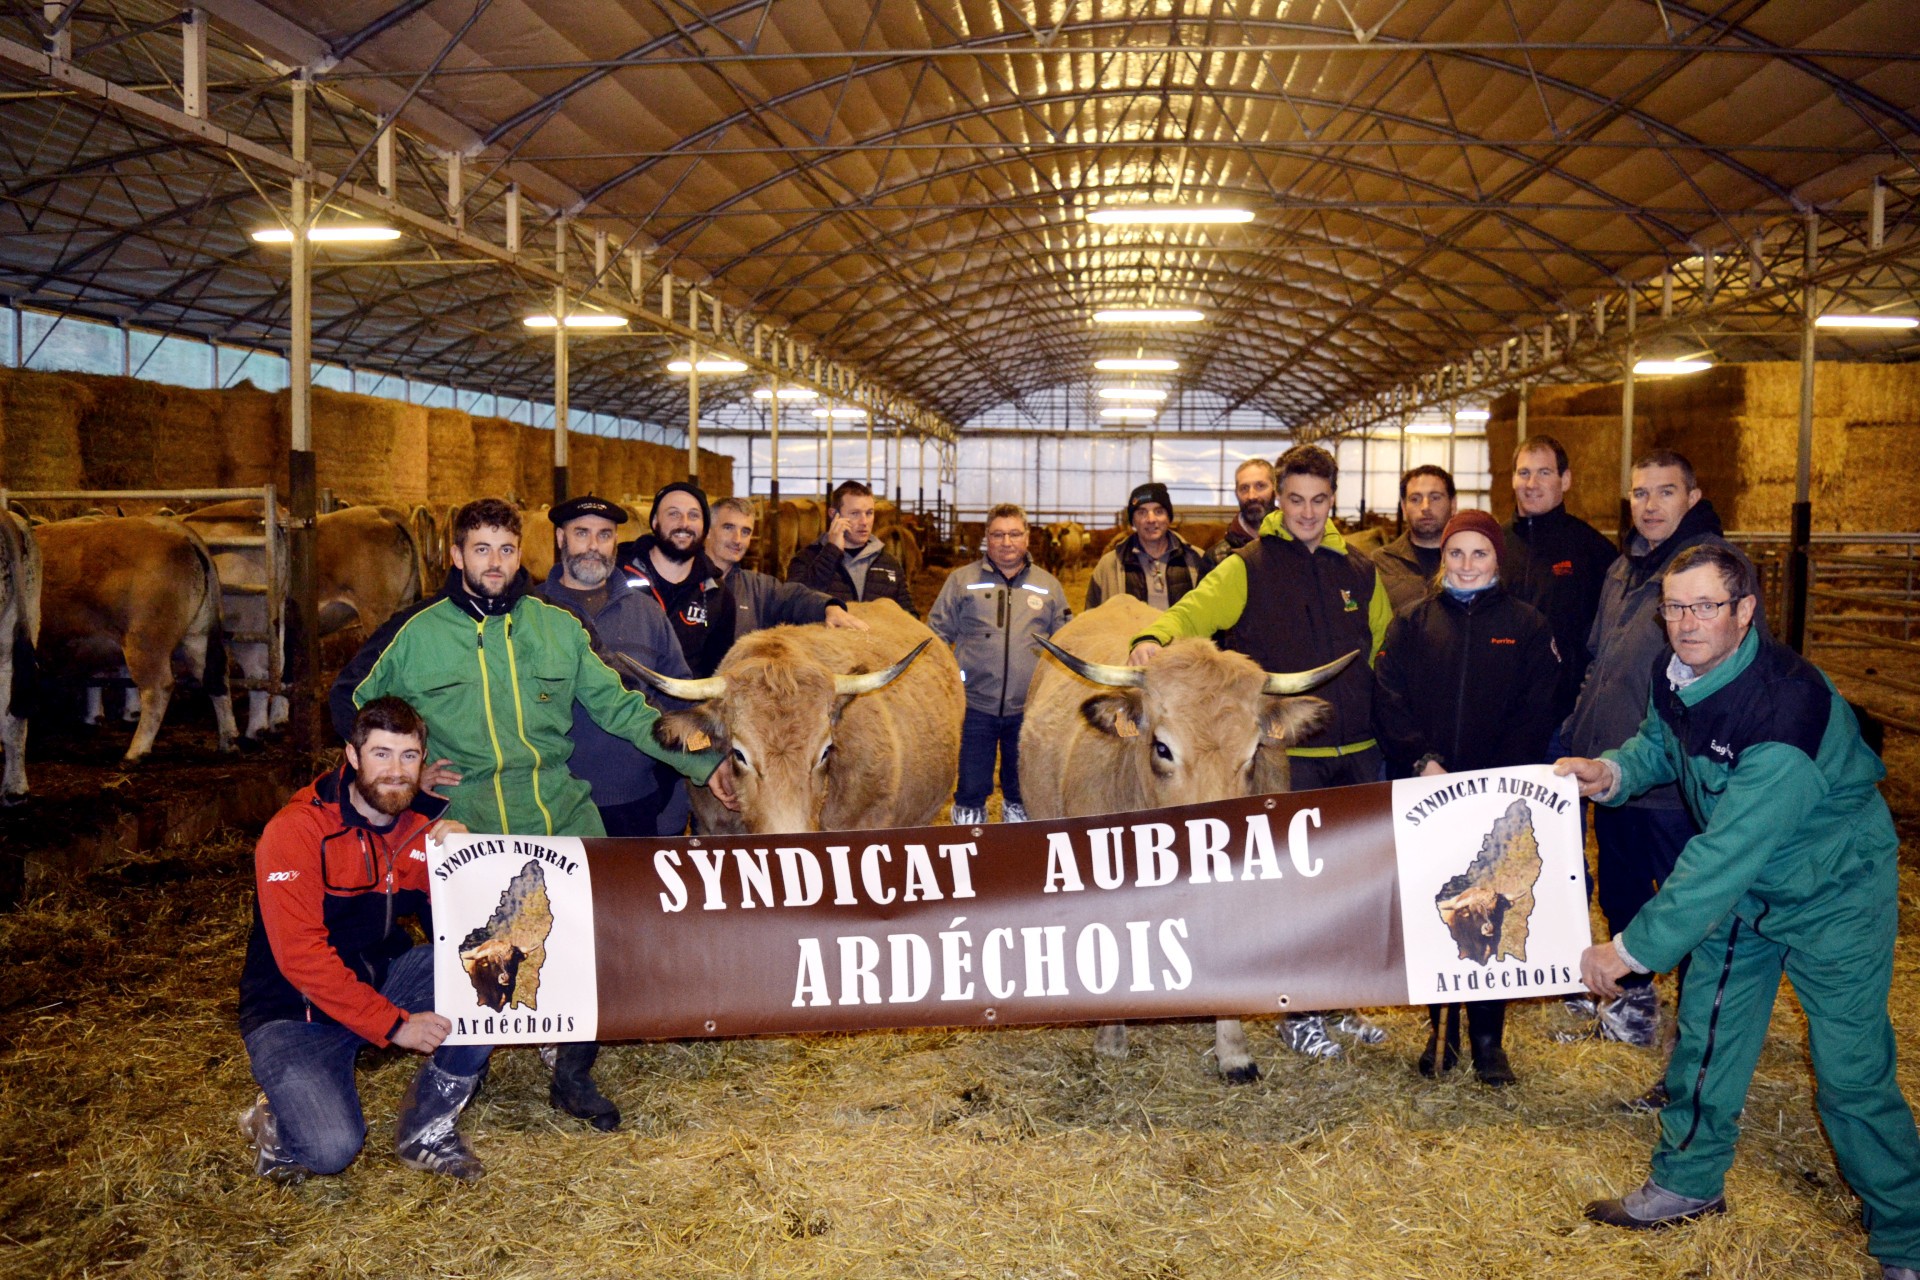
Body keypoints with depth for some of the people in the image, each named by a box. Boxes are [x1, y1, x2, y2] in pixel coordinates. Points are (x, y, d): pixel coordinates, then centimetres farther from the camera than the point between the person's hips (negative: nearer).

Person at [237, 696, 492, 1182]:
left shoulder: (425, 824, -2)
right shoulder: (296, 832, -18)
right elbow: (302, 960, -24)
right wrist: (393, 1024, -26)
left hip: (383, 975, 5)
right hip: (295, 1010, -5)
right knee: (332, 1149, -27)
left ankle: (426, 1128, -4)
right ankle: (277, 1117, 11)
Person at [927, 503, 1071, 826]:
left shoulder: (1048, 586, 12)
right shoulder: (961, 580, 6)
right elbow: (936, 635, 7)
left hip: (1029, 711, 1)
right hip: (974, 706, -1)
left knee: (1022, 791, 11)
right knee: (971, 787, 4)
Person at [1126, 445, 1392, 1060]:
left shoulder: (1359, 571, 11)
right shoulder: (1249, 568, 0)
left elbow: (1389, 651, 18)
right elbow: (1194, 611, -12)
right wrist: (1155, 637, -33)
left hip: (1356, 753, 4)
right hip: (1286, 754, -4)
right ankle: (1299, 1013, 15)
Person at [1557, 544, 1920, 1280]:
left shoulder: (1785, 710, -36)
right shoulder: (1679, 674, -11)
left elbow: (1721, 860, -36)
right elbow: (1659, 745, 12)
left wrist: (1631, 950, -31)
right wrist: (1611, 772, -11)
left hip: (1832, 895, -7)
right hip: (1740, 888, 7)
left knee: (1850, 1074, -1)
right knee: (1706, 1033, 14)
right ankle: (1688, 1182, 33)